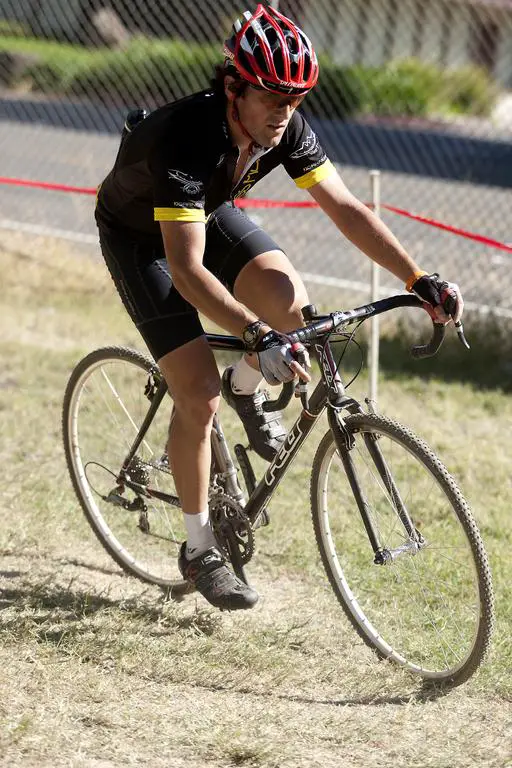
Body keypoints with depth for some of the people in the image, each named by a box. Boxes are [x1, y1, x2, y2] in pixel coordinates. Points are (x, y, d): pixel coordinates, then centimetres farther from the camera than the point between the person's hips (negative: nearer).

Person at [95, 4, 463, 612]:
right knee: (198, 396, -14)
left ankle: (245, 390, 9)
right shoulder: (186, 138, -40)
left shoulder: (287, 129, -22)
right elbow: (186, 269, -46)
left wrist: (419, 280, -28)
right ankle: (199, 550, 3)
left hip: (209, 212, 5)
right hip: (137, 235, -5)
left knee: (289, 300, -25)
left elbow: (345, 208, -17)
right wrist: (257, 336, -57)